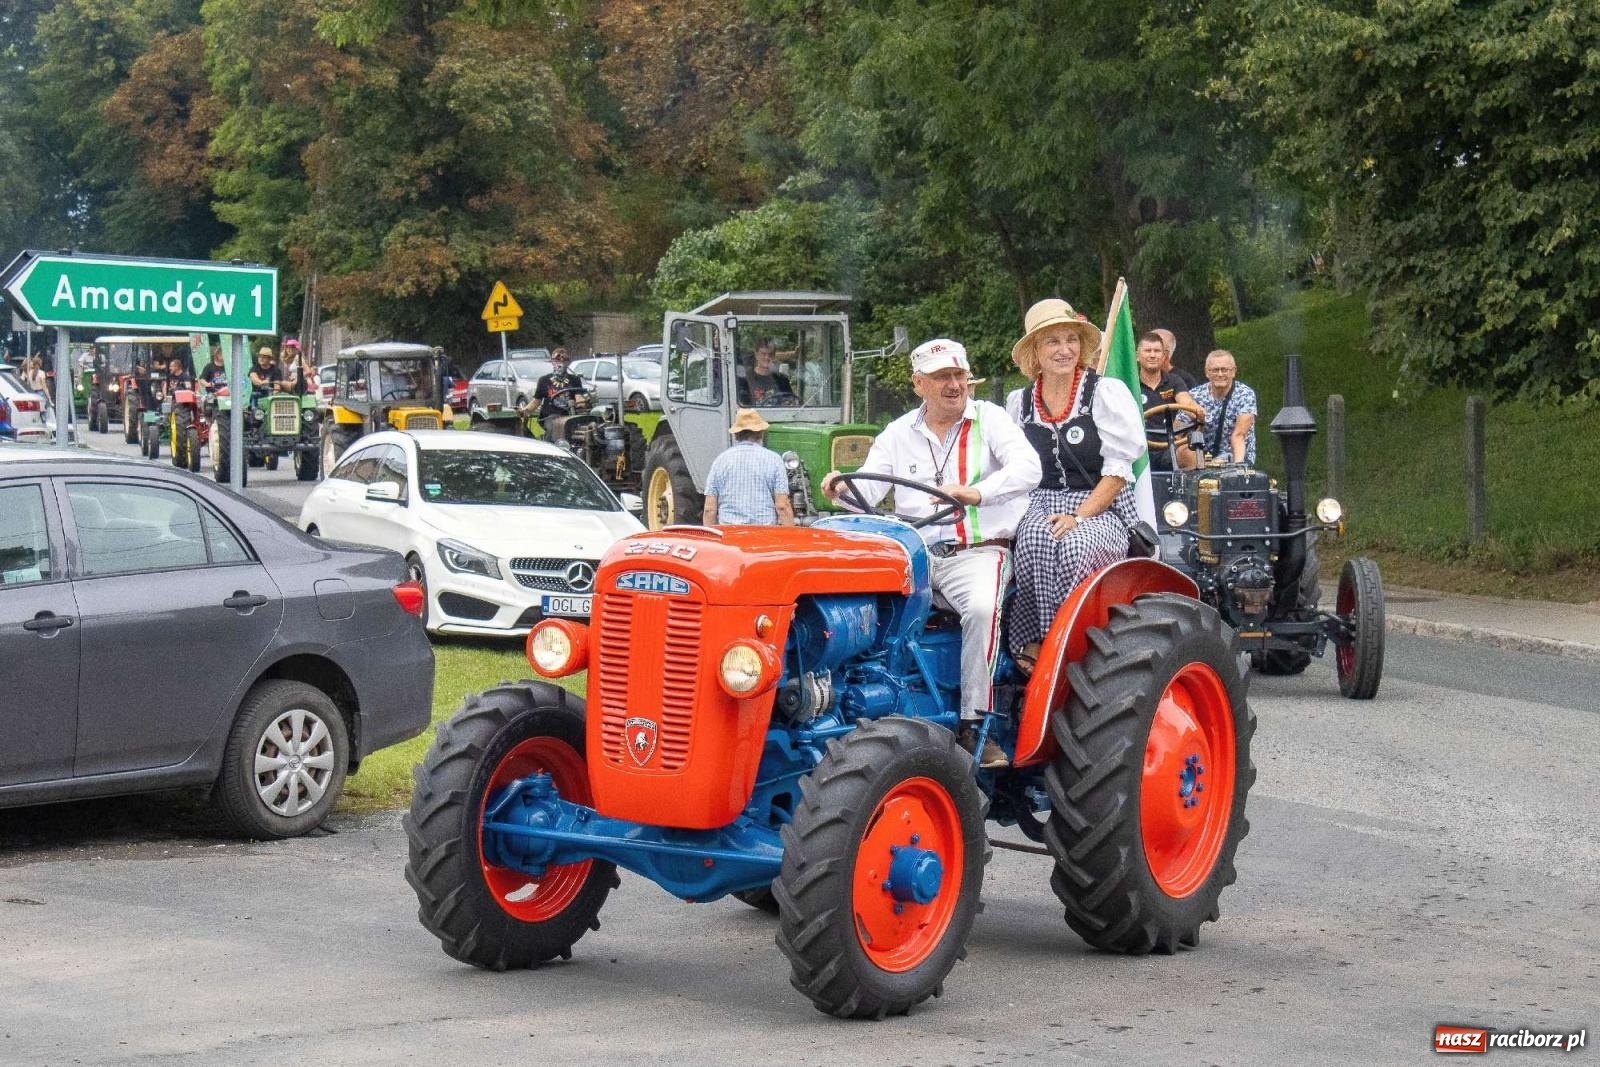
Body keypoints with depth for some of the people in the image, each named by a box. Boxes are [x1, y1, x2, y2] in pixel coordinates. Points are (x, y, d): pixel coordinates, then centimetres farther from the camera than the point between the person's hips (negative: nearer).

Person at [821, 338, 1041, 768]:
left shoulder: (989, 419, 3)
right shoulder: (899, 434, 14)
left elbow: (1027, 468, -15)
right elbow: (867, 489, 6)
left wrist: (976, 493, -33)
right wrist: (842, 490, -20)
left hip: (977, 551, -3)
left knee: (981, 607, -35)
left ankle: (974, 724, -27)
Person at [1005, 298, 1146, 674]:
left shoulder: (1107, 392, 1)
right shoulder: (1019, 403, 13)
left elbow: (1118, 471, -5)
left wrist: (1078, 518, -16)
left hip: (1102, 508, -2)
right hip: (1041, 503, 2)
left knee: (1076, 546, -37)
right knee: (1035, 539, -35)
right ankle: (1032, 643, -32)